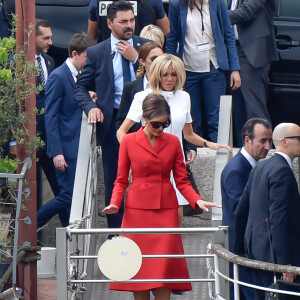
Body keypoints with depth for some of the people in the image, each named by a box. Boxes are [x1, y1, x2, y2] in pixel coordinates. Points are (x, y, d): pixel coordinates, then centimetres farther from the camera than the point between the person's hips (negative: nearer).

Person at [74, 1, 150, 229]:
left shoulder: (146, 47, 6)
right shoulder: (96, 53, 4)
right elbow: (81, 87, 9)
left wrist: (135, 58, -11)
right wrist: (91, 107, -9)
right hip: (112, 122, 0)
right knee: (114, 180, 4)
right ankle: (116, 231, 10)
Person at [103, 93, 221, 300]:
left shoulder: (173, 142, 6)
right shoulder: (129, 142, 2)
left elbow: (182, 180, 7)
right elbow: (121, 180, 5)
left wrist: (197, 200, -9)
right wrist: (115, 203, -12)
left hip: (166, 212, 1)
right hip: (138, 211, -1)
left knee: (165, 266, -5)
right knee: (139, 267, -1)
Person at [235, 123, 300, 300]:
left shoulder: (260, 168, 15)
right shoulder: (282, 171, -15)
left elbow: (242, 211, 20)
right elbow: (278, 219, -21)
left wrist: (241, 248, 27)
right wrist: (285, 262, -22)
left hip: (255, 249, 10)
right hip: (272, 252, -10)